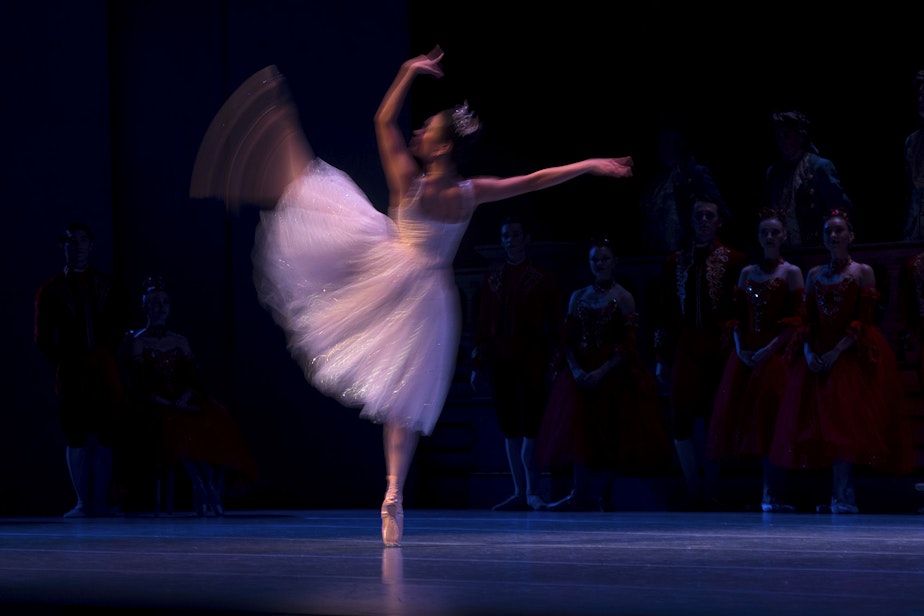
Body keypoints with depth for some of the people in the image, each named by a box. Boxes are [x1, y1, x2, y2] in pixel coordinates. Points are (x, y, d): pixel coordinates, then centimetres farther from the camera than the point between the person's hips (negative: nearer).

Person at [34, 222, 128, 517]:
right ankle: (83, 502, 0)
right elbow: (43, 337, 7)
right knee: (76, 437, -2)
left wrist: (105, 355, 5)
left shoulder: (106, 286, 12)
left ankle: (101, 501, 0)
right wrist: (63, 362, 0)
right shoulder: (51, 290, 8)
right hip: (71, 371, -1)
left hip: (103, 368, 1)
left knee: (105, 436, -2)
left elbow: (118, 327, 14)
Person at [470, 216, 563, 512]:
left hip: (530, 358, -4)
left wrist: (553, 362, -7)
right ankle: (519, 493, 7)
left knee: (531, 426, -9)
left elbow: (554, 322, 1)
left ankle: (532, 492, -9)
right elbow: (482, 322, 12)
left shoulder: (543, 277, 4)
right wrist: (477, 362, 7)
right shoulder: (493, 277, 14)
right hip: (499, 359, 4)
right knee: (509, 428, 4)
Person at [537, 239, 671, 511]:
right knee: (578, 430, -4)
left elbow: (628, 344, -9)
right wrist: (576, 369, -11)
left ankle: (606, 494, 9)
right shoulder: (578, 297, 9)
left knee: (612, 435, 0)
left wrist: (602, 372, -18)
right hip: (581, 374, 3)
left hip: (614, 375, -3)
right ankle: (581, 495, -3)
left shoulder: (623, 298, -3)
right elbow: (568, 339, 5)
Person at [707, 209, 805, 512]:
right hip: (746, 356, 5)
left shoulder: (791, 273, 0)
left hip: (777, 354, -5)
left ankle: (774, 495, -8)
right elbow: (738, 316, 11)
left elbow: (796, 319, -7)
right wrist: (740, 348, -4)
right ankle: (766, 495, 4)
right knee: (744, 417, 0)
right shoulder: (747, 273, 14)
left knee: (771, 421, -10)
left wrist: (769, 349, -15)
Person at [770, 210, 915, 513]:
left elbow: (864, 321, -8)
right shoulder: (814, 275, 13)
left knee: (844, 422, -13)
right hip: (818, 359, 5)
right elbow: (808, 320, 9)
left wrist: (837, 352, -16)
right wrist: (808, 352, -8)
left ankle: (843, 497, -15)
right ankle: (840, 494, 5)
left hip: (851, 355, -5)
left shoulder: (863, 272, 0)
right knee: (823, 423, 0)